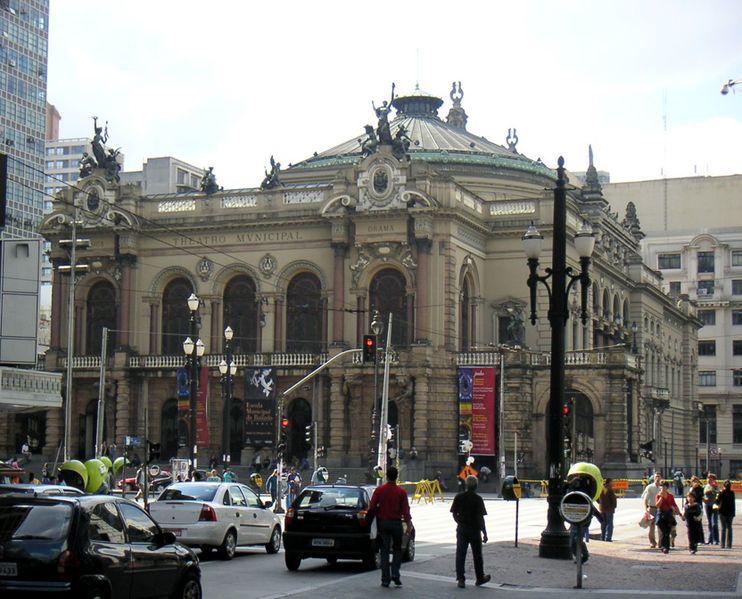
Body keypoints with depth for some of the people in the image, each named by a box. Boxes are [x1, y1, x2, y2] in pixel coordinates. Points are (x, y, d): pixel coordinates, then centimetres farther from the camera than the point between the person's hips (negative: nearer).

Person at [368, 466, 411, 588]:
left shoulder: (379, 490, -4)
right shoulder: (401, 492, -7)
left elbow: (372, 508, -2)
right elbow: (405, 510, -8)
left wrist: (373, 517, 15)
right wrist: (409, 523, -2)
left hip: (383, 523, 1)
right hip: (396, 523, -1)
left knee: (385, 551, 6)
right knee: (397, 549, 13)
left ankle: (385, 579, 5)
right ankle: (395, 575, -1)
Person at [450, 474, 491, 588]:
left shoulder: (459, 497, -3)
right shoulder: (478, 499, -11)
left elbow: (454, 513, 2)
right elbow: (480, 517, -13)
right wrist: (484, 533, -8)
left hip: (462, 530, 2)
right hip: (475, 530, -2)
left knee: (460, 554, 3)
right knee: (477, 555, 12)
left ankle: (460, 579, -5)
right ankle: (480, 578, 23)